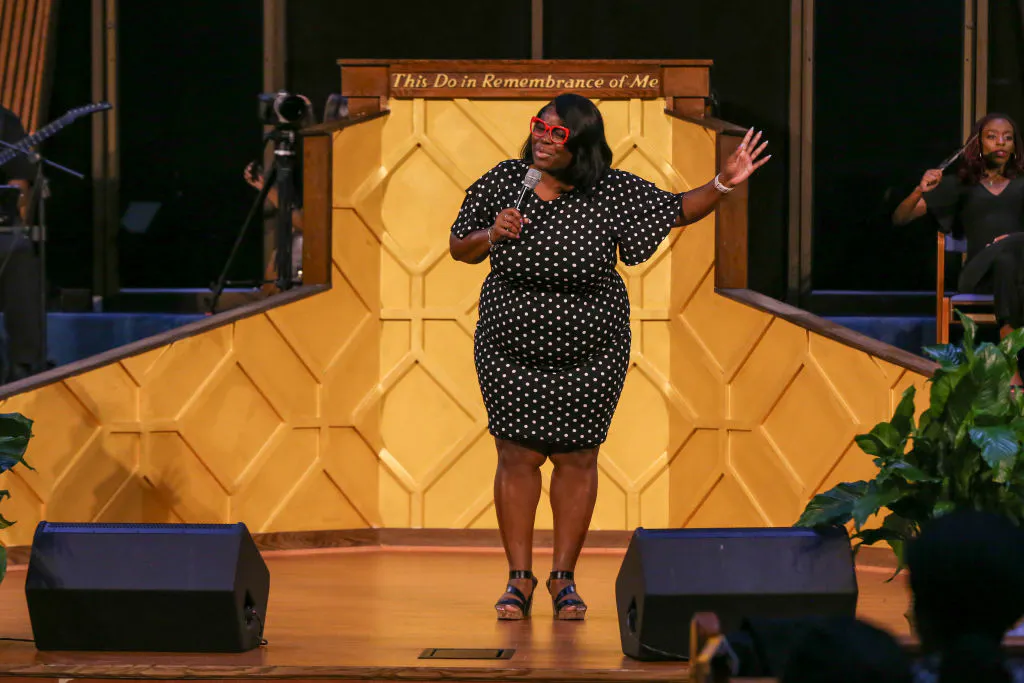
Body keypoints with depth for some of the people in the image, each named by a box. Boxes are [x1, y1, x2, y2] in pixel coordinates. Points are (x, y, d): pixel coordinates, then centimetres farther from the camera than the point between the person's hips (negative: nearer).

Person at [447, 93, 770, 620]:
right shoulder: (503, 182, -3)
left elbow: (677, 211, -4)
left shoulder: (612, 192, -8)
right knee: (517, 457, 1)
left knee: (576, 459, 5)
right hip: (510, 351, 1)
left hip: (590, 354, -1)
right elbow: (459, 249, 6)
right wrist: (491, 235, -14)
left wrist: (724, 184, -19)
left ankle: (564, 577, 17)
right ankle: (519, 578, 12)